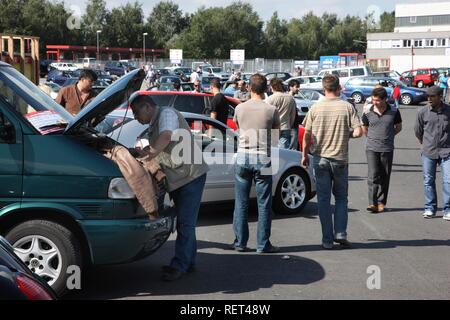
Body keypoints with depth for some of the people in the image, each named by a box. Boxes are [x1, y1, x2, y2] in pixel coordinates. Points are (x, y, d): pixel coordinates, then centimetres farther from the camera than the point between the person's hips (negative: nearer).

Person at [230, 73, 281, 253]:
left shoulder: (240, 108, 0)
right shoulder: (271, 110, -6)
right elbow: (276, 134, 7)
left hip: (242, 157, 2)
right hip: (263, 159, -2)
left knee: (241, 203, 10)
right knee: (264, 204, 5)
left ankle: (240, 242, 14)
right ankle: (263, 244, 8)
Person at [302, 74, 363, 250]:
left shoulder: (315, 108, -4)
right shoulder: (347, 107, -5)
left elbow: (307, 135, -2)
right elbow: (358, 132, -11)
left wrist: (305, 155, 10)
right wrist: (346, 135, 10)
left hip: (320, 158, 0)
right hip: (340, 159, 0)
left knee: (323, 199, 6)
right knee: (341, 198, 16)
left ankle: (327, 240, 7)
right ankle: (340, 234, 7)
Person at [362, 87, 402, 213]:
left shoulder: (394, 112, -1)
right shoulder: (368, 113, -1)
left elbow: (398, 127, 13)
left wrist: (388, 136, 8)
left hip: (387, 149, 1)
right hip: (372, 149, -1)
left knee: (384, 177, 6)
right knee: (373, 175, -11)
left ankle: (381, 202, 16)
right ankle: (372, 203, -12)